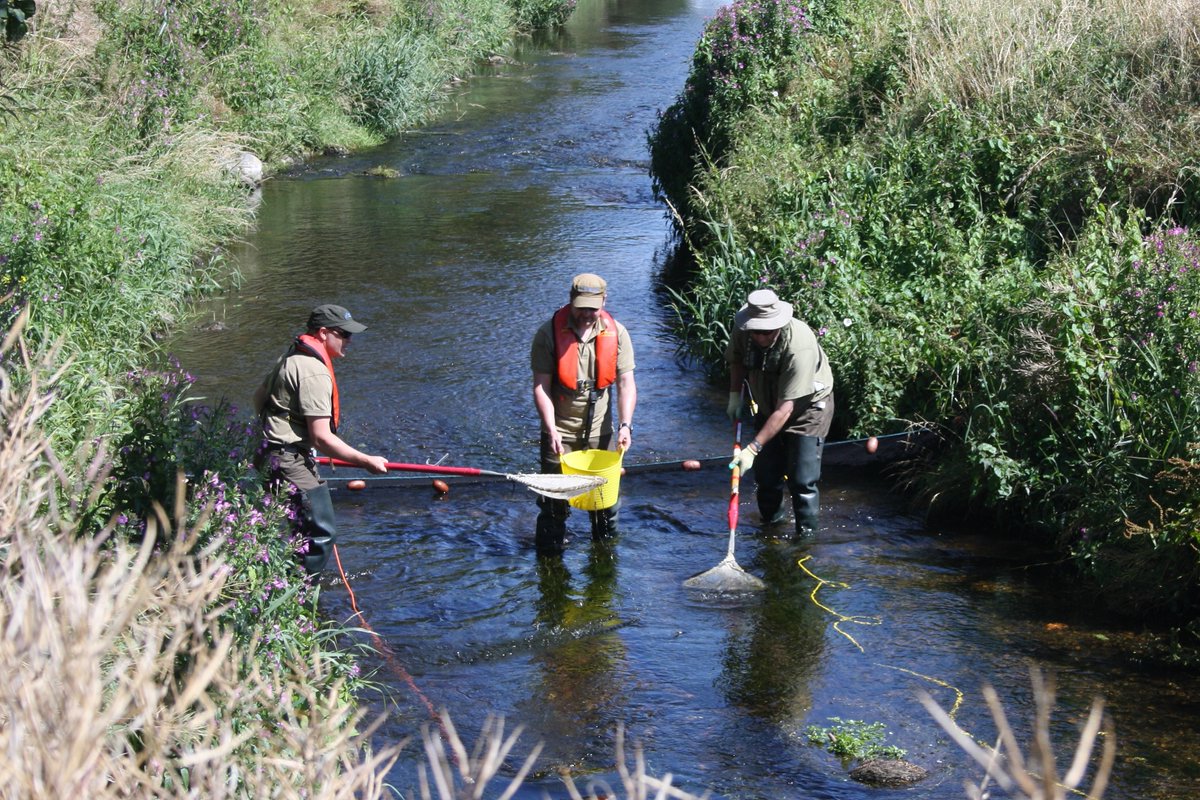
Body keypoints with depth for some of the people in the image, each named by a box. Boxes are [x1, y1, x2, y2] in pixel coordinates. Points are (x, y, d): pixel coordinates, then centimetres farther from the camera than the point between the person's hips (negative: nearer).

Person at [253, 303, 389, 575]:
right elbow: (321, 438, -22)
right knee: (321, 535, -9)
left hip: (272, 457, 11)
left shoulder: (290, 357, 14)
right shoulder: (314, 372, -19)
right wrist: (367, 462, -16)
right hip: (291, 462, -11)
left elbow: (259, 398, 27)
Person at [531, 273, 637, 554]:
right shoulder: (549, 333, -13)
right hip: (560, 428, -2)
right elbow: (541, 386, -13)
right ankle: (549, 548, 18)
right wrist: (551, 429, -21)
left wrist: (625, 425, -17)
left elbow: (626, 383, -5)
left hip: (600, 428, 2)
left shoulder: (616, 332, -5)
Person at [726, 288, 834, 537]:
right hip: (767, 405, 6)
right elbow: (737, 359, 9)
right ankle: (771, 516, 31)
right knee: (765, 470, 8)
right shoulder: (743, 332, -20)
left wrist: (753, 448, -39)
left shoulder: (800, 347, -39)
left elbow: (785, 409, -37)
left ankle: (806, 533, 3)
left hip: (808, 407, -5)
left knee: (802, 477, -11)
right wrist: (735, 395, -3)